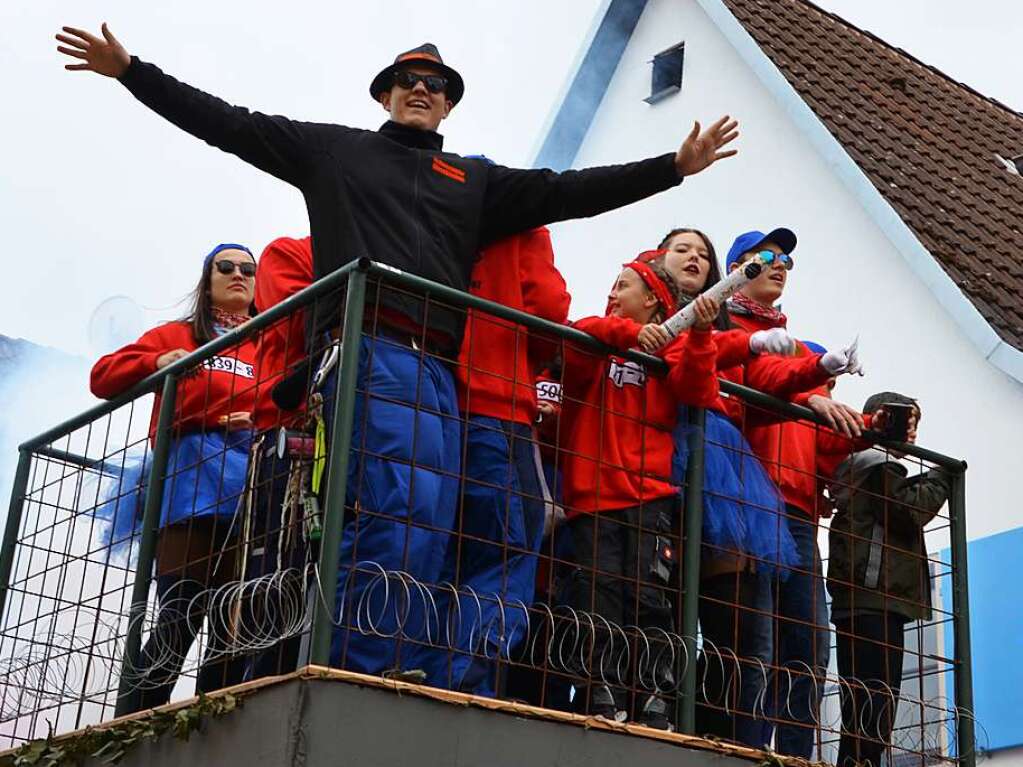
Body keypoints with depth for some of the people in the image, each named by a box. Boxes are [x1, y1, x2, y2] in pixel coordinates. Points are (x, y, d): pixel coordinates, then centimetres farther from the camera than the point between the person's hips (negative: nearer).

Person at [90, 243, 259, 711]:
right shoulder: (178, 336, 19)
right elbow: (103, 378, 12)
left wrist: (263, 421, -9)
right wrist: (157, 362, -6)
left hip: (252, 482, 3)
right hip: (192, 475, -3)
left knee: (232, 622, -3)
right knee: (180, 617, -15)